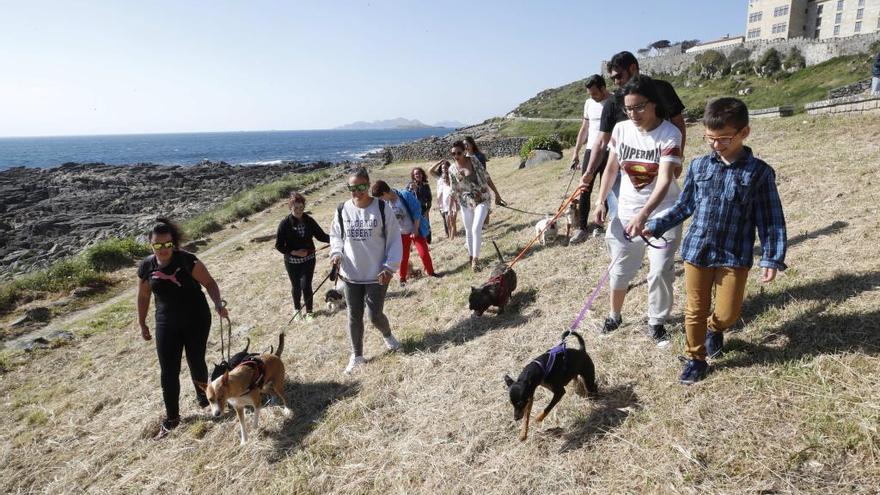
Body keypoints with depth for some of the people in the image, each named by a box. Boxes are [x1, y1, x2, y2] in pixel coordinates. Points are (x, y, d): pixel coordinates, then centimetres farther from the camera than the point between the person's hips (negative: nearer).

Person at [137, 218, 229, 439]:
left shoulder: (187, 260, -16)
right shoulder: (146, 266, -4)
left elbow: (209, 282, -14)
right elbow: (143, 297, 9)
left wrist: (218, 304, -31)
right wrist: (142, 324, 15)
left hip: (196, 321, -2)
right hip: (167, 324, 3)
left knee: (196, 362, 11)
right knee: (168, 372, 1)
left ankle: (203, 397, 40)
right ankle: (171, 419, 16)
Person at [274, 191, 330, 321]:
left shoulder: (309, 221, -7)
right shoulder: (285, 224, -14)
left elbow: (321, 235, -1)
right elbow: (279, 245, -9)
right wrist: (294, 252, -20)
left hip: (309, 260, 1)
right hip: (292, 262, -1)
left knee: (306, 286, -2)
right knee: (296, 286, 14)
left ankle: (309, 311, 19)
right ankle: (297, 309, 39)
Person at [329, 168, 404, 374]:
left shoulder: (381, 208, -10)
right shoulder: (342, 210, -2)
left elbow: (394, 239, -6)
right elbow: (335, 235, 11)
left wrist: (389, 267, -14)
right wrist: (336, 253, -9)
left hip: (377, 275, -3)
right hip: (351, 275, 3)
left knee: (375, 315, 0)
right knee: (354, 316, 11)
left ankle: (387, 335, 35)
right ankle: (356, 355, 29)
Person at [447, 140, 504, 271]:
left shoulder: (473, 160, -10)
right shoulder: (452, 169, -6)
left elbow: (486, 177, -4)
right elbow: (454, 190, 3)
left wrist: (496, 193, -2)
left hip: (481, 200, -3)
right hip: (466, 202, 3)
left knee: (476, 229, -15)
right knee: (468, 230, 14)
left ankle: (475, 258, -6)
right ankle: (470, 255, 32)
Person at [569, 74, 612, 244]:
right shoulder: (589, 103, 10)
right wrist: (576, 152, 13)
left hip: (609, 153, -5)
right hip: (591, 150, 5)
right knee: (585, 190, 0)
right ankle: (581, 228, 3)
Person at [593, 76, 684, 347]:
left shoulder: (669, 134, -19)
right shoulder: (621, 130, -6)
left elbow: (665, 180, -28)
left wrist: (643, 215, -40)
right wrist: (601, 201, 0)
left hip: (662, 212, -3)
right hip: (627, 210, 4)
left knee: (661, 271, -2)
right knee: (619, 269, 12)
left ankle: (656, 323, 20)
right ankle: (614, 315, 34)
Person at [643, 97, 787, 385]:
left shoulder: (759, 172, -5)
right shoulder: (698, 165, 2)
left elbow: (771, 220, -2)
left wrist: (772, 259, -7)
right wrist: (655, 226, 4)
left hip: (735, 256, -2)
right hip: (696, 251, 2)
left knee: (727, 313, 6)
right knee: (695, 310, 10)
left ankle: (714, 329, 42)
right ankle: (696, 359, 29)